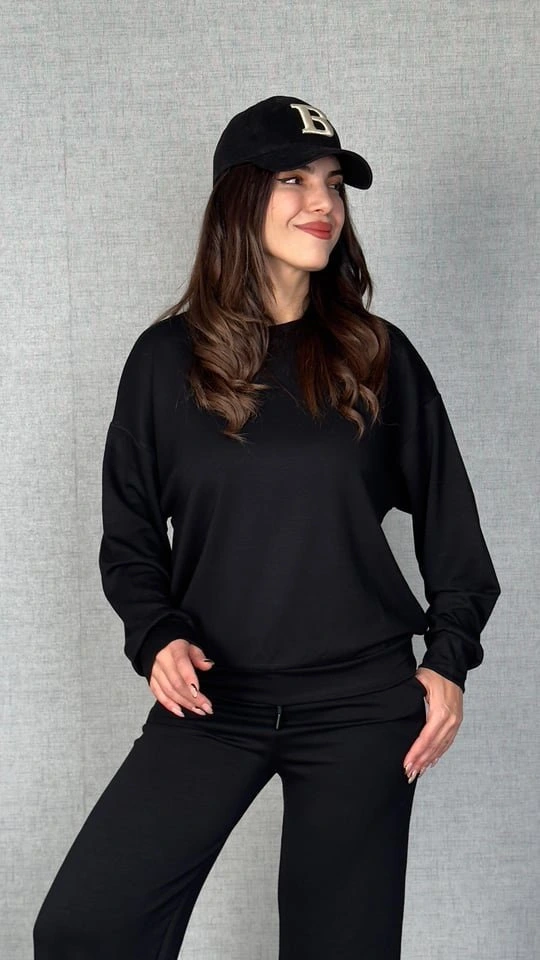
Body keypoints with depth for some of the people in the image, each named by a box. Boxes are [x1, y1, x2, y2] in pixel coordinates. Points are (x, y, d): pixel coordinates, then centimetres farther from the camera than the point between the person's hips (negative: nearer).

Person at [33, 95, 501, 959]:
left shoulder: (379, 355, 2)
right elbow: (129, 536, 6)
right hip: (213, 698, 0)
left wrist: (449, 658, 3)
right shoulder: (168, 358, 1)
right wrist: (156, 637, -9)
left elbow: (447, 516, 10)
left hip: (362, 704, 0)